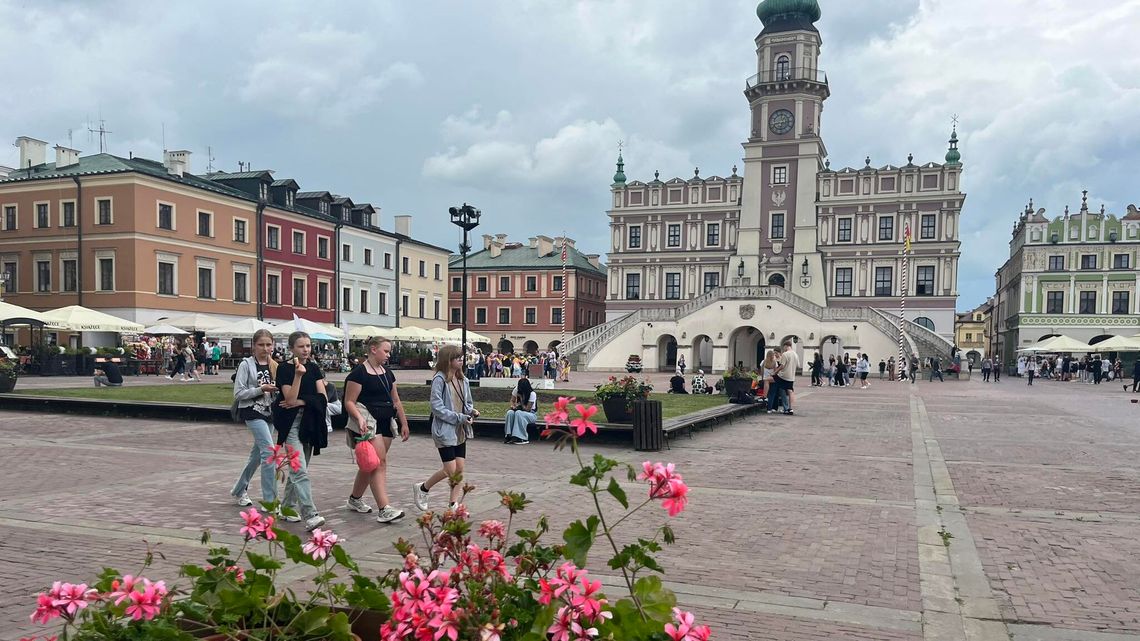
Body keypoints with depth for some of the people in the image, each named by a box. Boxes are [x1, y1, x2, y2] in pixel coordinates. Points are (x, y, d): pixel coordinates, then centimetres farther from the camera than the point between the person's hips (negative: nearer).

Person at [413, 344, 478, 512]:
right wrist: (460, 417, -19)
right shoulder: (439, 379, -13)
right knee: (450, 469, -5)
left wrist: (472, 411, -3)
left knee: (460, 469, 4)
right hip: (445, 430, -7)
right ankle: (422, 488, 18)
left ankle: (454, 505, 13)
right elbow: (437, 407, -17)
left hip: (460, 431, 7)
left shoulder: (462, 380, 8)